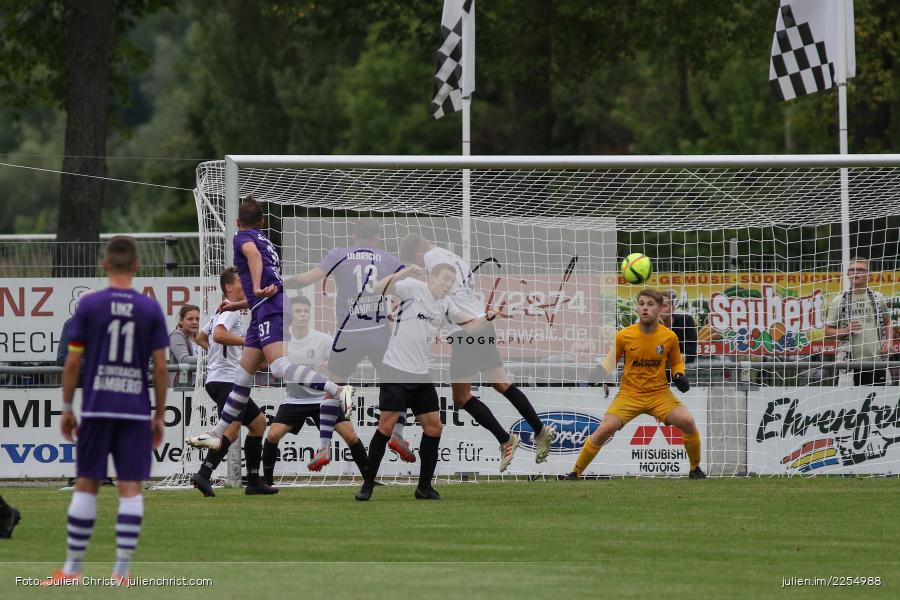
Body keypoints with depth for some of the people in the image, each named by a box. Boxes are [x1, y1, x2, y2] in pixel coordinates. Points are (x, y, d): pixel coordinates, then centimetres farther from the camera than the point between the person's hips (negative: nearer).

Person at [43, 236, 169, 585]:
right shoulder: (151, 309, 1)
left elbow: (73, 362, -2)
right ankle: (121, 572, -2)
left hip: (96, 409, 0)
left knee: (86, 484, 7)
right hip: (136, 410, 0)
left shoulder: (89, 305, -2)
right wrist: (159, 415, 9)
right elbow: (160, 367, 1)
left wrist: (67, 408, 8)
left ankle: (72, 569, 10)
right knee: (131, 488, 2)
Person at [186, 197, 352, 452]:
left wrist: (257, 288, -26)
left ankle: (338, 389, -43)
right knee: (243, 375, 13)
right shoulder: (267, 243, 29)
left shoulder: (243, 237, 4)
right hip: (266, 313, 9)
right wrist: (237, 305, 41)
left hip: (268, 309, -9)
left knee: (279, 366, -27)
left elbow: (253, 252, -21)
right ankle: (217, 434, 18)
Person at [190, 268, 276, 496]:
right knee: (232, 428, -24)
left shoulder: (221, 312, 23)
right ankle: (203, 475, -36)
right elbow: (218, 335, -27)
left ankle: (253, 482, 16)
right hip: (225, 379, -11)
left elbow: (200, 338, 35)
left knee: (258, 422, 17)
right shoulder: (231, 311, -8)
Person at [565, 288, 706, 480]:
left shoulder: (669, 337, -4)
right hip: (629, 393, -1)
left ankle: (695, 469, 3)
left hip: (659, 393, 1)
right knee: (604, 430, -19)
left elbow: (676, 362, 13)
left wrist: (679, 376, -8)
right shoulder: (624, 335, -7)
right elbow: (610, 362, 7)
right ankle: (575, 473, -2)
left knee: (687, 421, -22)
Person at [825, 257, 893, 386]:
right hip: (851, 362, -2)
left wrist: (889, 342, 5)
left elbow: (887, 323, 22)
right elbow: (828, 331, 6)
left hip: (877, 360, 2)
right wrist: (845, 331, -12)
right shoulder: (839, 301, 4)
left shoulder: (877, 299, 10)